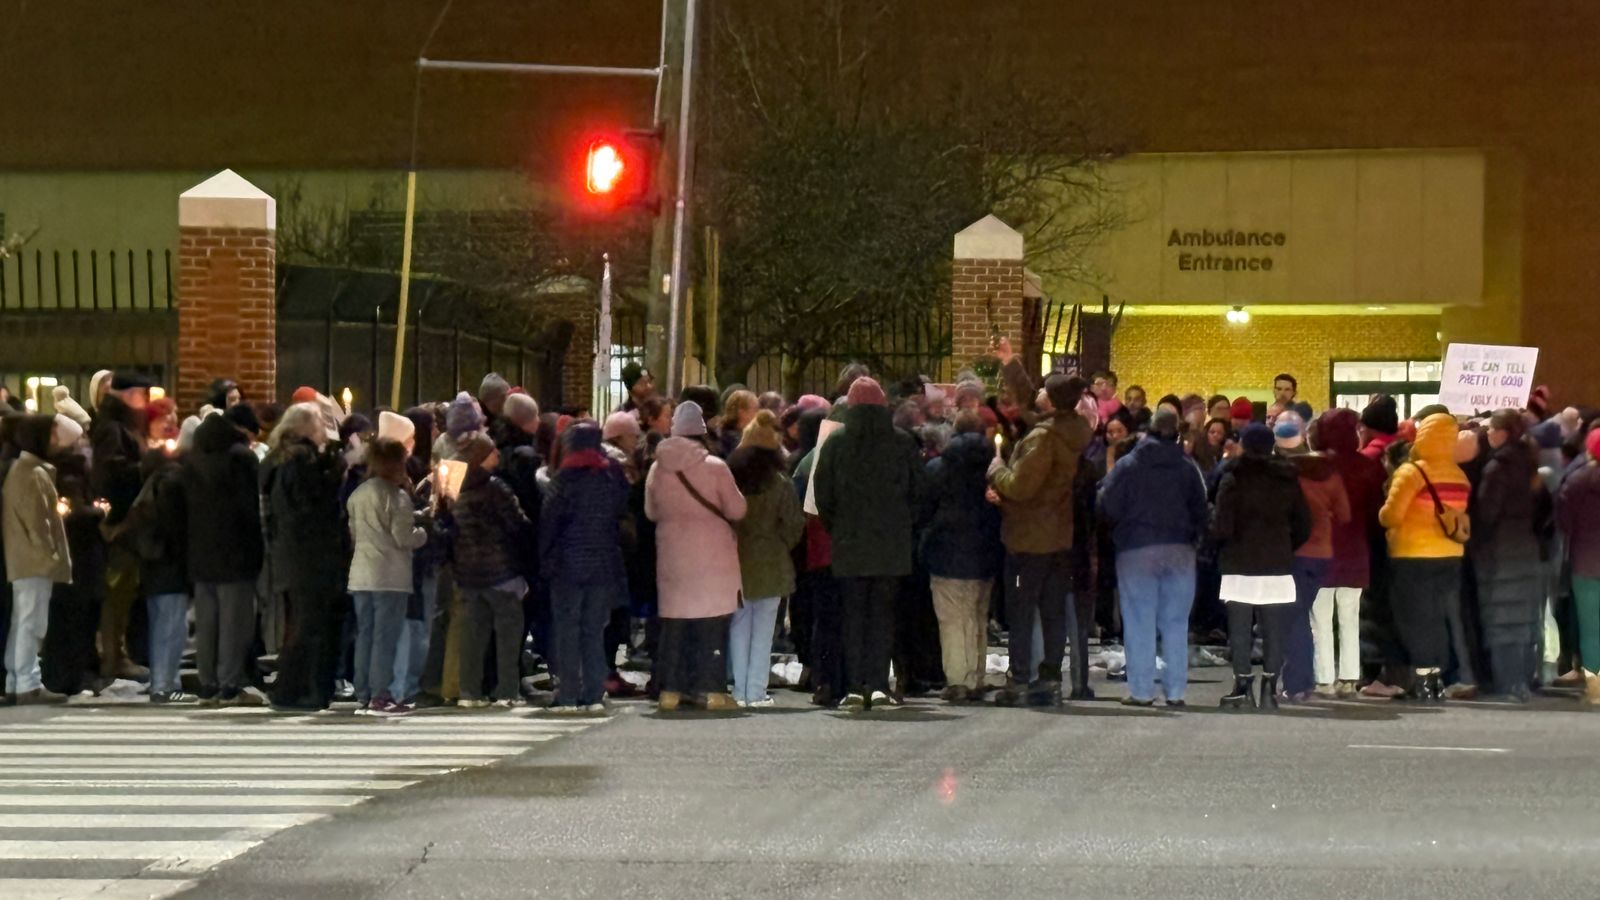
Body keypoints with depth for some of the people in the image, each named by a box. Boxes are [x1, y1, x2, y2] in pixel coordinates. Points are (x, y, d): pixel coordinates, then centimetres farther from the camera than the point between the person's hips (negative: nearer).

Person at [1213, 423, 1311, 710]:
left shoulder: (1233, 480, -7)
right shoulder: (1288, 480, 6)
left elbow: (1222, 528, -12)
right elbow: (1303, 527, 8)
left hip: (1240, 567, -3)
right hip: (1278, 567, 3)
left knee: (1239, 630, 4)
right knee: (1274, 632, 3)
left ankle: (1243, 686, 2)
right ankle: (1270, 687, -3)